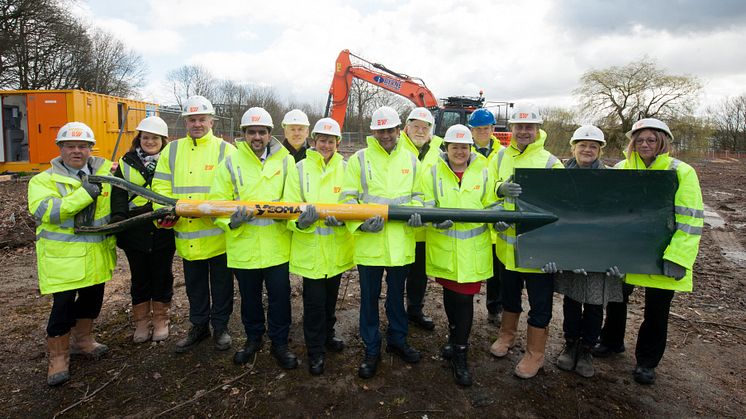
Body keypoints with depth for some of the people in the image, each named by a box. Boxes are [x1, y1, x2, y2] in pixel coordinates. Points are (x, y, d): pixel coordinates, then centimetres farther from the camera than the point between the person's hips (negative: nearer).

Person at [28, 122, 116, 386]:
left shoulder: (105, 171, 6)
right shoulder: (44, 180, -5)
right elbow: (45, 211, -22)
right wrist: (85, 193, -28)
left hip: (97, 255, 5)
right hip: (62, 257, -5)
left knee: (92, 299, 17)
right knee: (64, 304, -2)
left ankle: (82, 341, 38)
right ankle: (58, 357, 16)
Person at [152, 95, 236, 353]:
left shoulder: (225, 150, -1)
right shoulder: (171, 150, 10)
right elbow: (161, 186, 7)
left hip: (218, 233, -3)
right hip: (187, 234, 4)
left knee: (221, 284, 11)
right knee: (195, 285, 18)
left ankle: (220, 327, 28)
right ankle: (199, 326, 35)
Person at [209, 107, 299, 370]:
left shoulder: (285, 161, 2)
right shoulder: (230, 163, 1)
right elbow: (218, 201, -1)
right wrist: (231, 220, -20)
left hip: (276, 245, 0)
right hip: (243, 246, 1)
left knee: (280, 296, 7)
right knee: (249, 297, 17)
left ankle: (279, 343, 27)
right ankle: (253, 338, 39)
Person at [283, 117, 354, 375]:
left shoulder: (345, 169, 0)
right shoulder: (300, 169, -3)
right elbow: (290, 207, -7)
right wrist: (300, 220, -29)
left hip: (337, 247, 2)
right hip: (310, 248, -2)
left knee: (331, 296, 19)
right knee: (314, 301, 3)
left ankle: (327, 335, 42)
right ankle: (315, 351, 20)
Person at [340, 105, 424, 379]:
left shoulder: (410, 160, 8)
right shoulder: (359, 159, -3)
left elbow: (417, 194, 13)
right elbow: (347, 198, -4)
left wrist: (416, 210, -10)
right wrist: (362, 221, -21)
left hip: (401, 242, 3)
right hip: (369, 242, -2)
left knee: (397, 294, 19)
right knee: (369, 298, 10)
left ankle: (397, 340, 39)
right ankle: (371, 351, 26)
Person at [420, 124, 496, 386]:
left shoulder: (482, 173, 2)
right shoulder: (432, 173, 0)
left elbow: (491, 206, 5)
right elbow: (425, 205, -2)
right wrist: (435, 219, -22)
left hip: (472, 249, -1)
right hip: (443, 247, 1)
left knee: (465, 298, 0)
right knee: (449, 294, 18)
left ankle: (459, 356, 15)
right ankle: (455, 338, 44)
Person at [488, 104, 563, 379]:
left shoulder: (550, 162, -10)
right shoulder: (501, 157, 2)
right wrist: (501, 189, -26)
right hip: (508, 243, 4)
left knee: (540, 303, 9)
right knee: (509, 293, 23)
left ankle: (535, 354, 27)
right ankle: (507, 336, 44)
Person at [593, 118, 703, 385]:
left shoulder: (682, 172, -9)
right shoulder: (621, 169, 1)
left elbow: (691, 220, -11)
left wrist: (676, 259, -19)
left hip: (660, 257, -3)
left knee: (656, 311, 10)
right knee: (616, 298, 17)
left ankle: (647, 362, 30)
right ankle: (611, 342, 41)